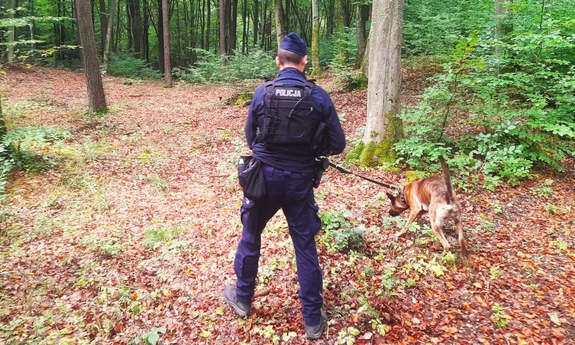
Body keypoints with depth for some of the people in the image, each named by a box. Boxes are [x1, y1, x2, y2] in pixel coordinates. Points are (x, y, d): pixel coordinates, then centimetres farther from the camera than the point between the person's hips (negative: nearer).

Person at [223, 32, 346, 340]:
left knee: (250, 236, 21)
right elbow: (337, 145, -4)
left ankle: (242, 298, 38)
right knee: (305, 247, 10)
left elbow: (250, 138, 3)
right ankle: (313, 320, 20)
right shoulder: (319, 96, -7)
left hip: (264, 177, 0)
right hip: (299, 181, 0)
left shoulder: (263, 92, -6)